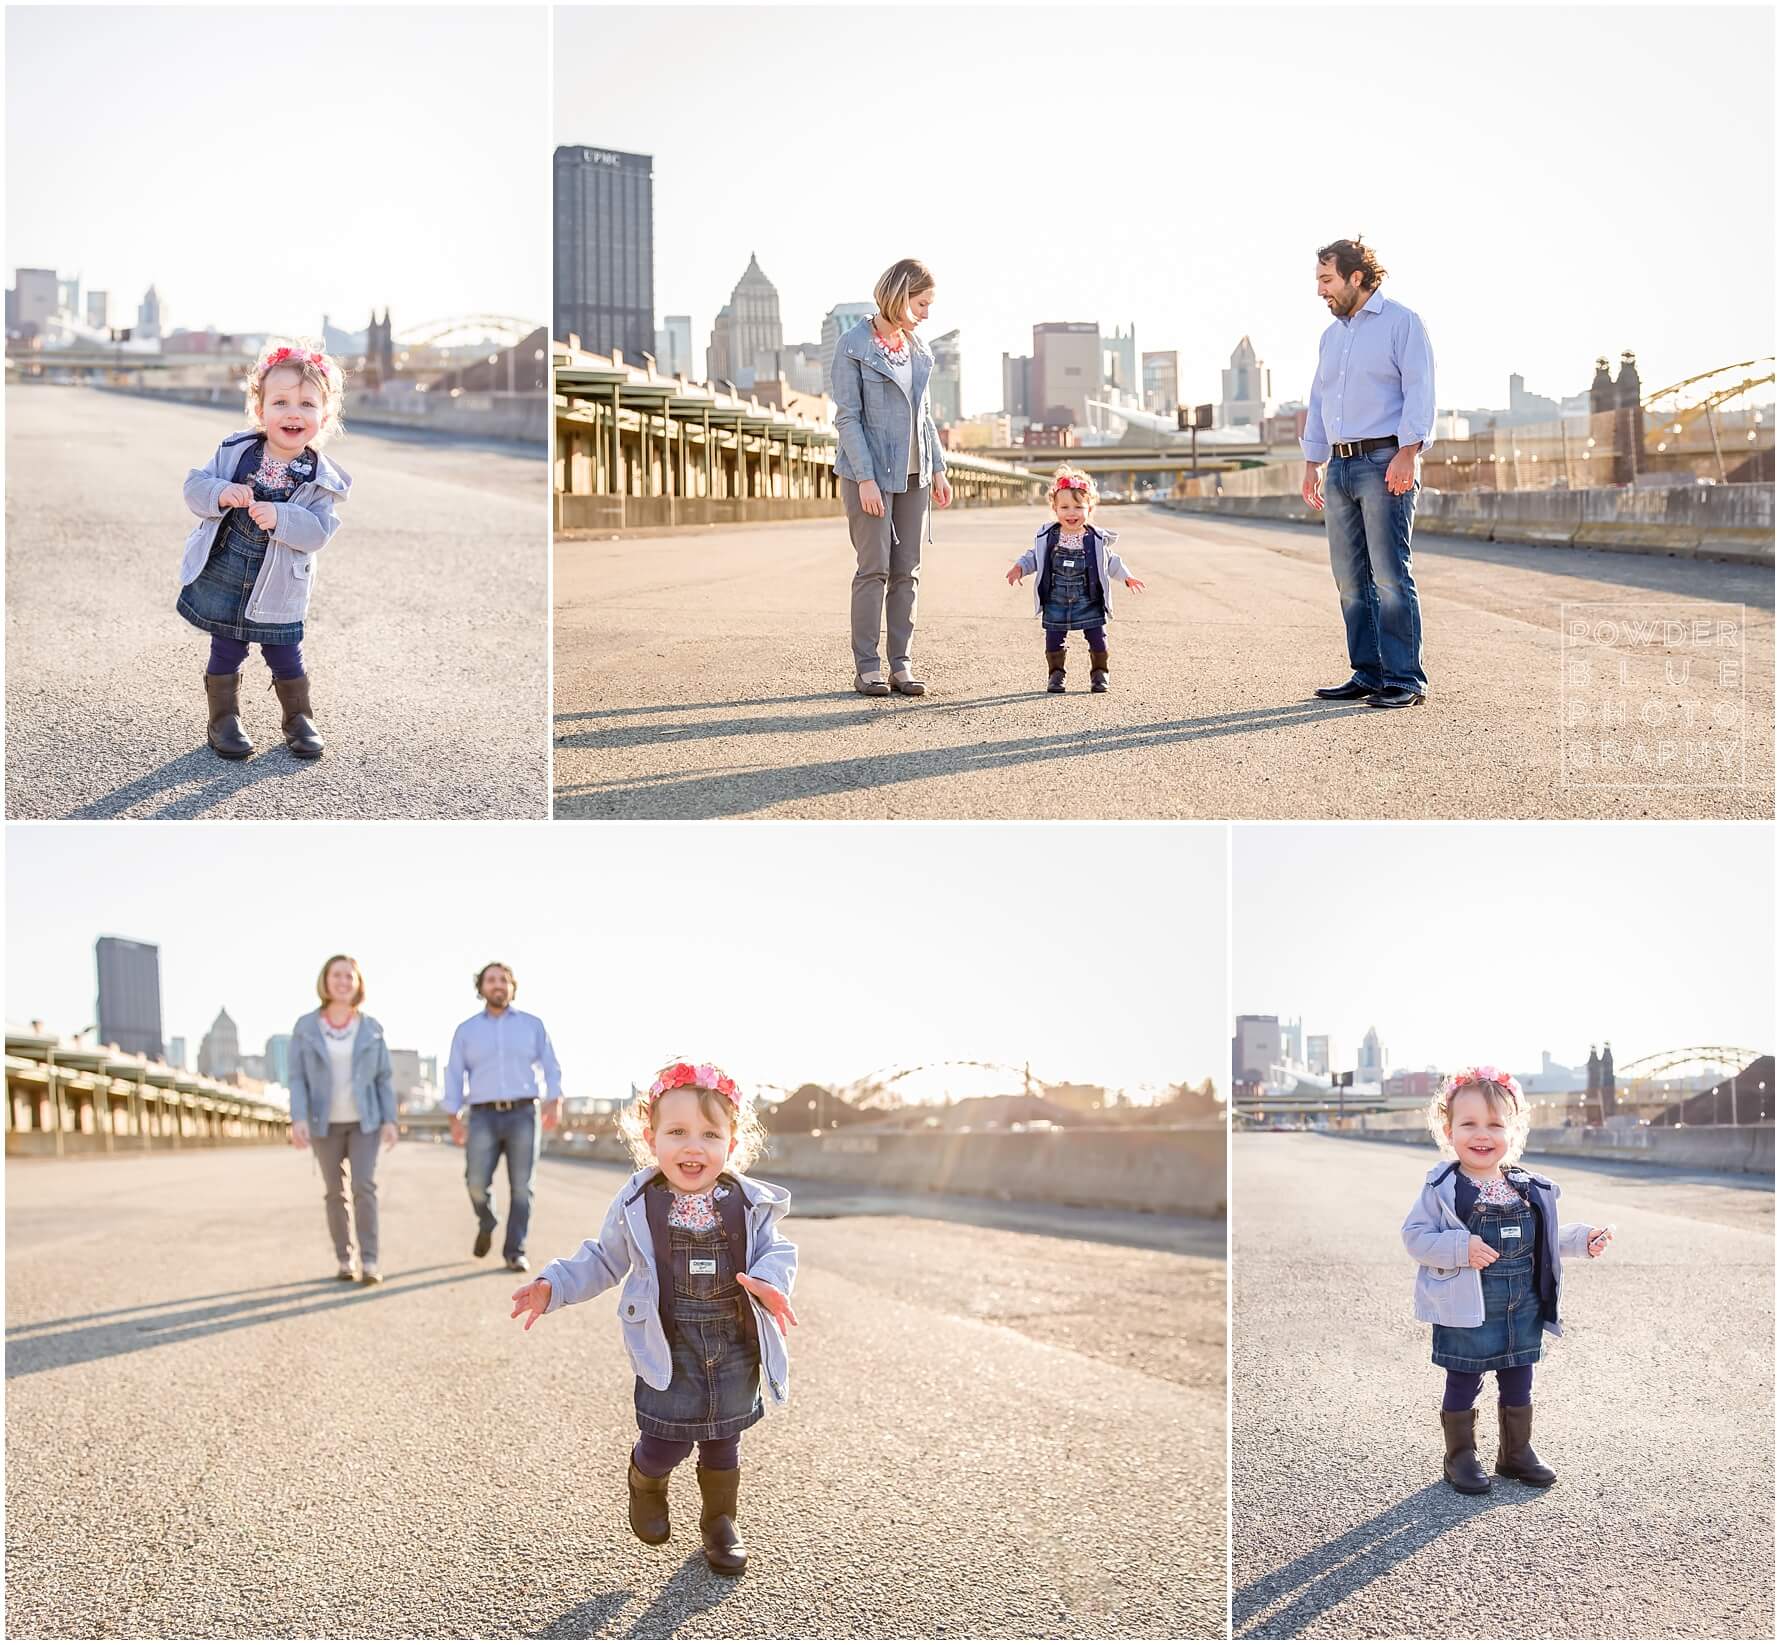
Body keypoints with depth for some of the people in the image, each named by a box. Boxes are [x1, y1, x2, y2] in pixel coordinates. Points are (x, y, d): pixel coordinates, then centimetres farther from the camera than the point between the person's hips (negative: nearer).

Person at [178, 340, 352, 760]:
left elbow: (317, 533, -19)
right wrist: (220, 493, -26)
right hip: (220, 582, 1)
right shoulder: (235, 452, -6)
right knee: (224, 656, 12)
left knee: (286, 659, 11)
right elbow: (195, 486, -4)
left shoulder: (320, 480, -12)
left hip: (277, 592, -1)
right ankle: (224, 719, 28)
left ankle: (299, 719, 32)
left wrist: (279, 517, -35)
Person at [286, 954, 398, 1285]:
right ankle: (344, 1260, 15)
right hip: (325, 1123, 0)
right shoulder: (305, 1027, -3)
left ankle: (370, 1263, -13)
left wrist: (390, 1120, -8)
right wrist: (298, 1118, -19)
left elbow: (384, 1078, 1)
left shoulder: (371, 1028, -1)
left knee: (364, 1186, -13)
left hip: (365, 1121, 0)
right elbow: (298, 1079, -5)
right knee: (335, 1193, 4)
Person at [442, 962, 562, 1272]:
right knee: (477, 1183, -11)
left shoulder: (532, 1025, 10)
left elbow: (550, 1068, 7)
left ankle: (514, 1251, 2)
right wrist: (455, 1119, -1)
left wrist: (554, 1103, -9)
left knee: (521, 1186, -6)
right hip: (483, 1117, 0)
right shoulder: (466, 1031, 11)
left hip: (523, 1115, 0)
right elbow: (454, 1075, 8)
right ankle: (486, 1224, 20)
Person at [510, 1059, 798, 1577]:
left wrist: (771, 1281, -21)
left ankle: (719, 1520, 39)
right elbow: (604, 1260, 8)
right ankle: (646, 1482, 33)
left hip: (735, 1347, 2)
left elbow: (776, 1251, 1)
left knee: (723, 1440, 14)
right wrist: (555, 1285, -1)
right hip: (668, 1348, -2)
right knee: (667, 1440, -3)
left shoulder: (752, 1204, -7)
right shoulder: (636, 1206, -6)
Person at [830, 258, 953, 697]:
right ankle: (866, 666, 0)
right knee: (874, 568, -6)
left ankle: (902, 664, 8)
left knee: (907, 571, 4)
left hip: (911, 474, 6)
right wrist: (865, 478, -17)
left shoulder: (916, 347, 11)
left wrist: (938, 470, 11)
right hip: (870, 472, -6)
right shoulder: (853, 346, -9)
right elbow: (847, 417, -12)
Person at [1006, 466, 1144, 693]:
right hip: (1055, 601, 0)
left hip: (1089, 601, 0)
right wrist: (1019, 567, -5)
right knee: (1054, 640, 4)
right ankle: (1056, 674, 20)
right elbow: (1034, 557, 10)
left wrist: (1126, 577, 13)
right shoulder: (1046, 537, -3)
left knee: (1097, 638, 2)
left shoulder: (1097, 539, -3)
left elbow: (1109, 562, 12)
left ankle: (1098, 674, 19)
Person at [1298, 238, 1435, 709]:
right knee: (1351, 580, 5)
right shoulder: (1331, 337, 21)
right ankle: (1368, 674, 11)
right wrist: (1312, 462, 19)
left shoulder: (1401, 323, -1)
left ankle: (1405, 679, -9)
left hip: (1385, 462, -8)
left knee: (1390, 576, -11)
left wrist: (1408, 452, -19)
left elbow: (1419, 391, -9)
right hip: (1341, 467, 8)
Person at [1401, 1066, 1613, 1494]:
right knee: (1463, 1385, 7)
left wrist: (1582, 1239, 6)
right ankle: (1461, 1457, 21)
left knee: (1518, 1385, 16)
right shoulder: (1442, 1189, -13)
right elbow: (1414, 1236, -15)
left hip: (1521, 1310, 5)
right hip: (1466, 1310, -5)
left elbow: (1544, 1240, 18)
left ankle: (1516, 1452, 33)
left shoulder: (1528, 1189, 4)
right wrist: (1460, 1249, -27)